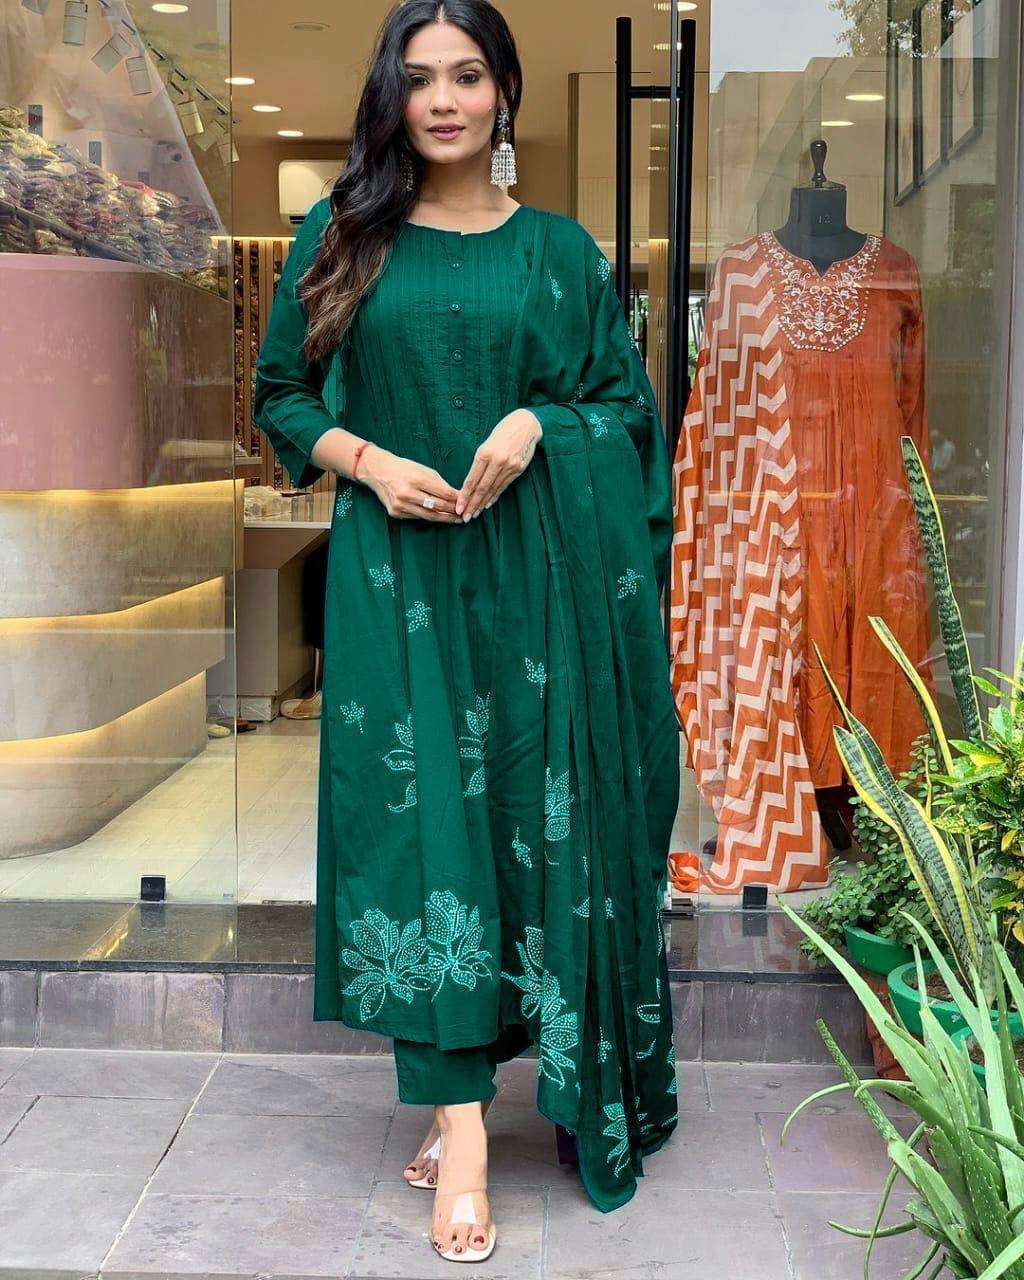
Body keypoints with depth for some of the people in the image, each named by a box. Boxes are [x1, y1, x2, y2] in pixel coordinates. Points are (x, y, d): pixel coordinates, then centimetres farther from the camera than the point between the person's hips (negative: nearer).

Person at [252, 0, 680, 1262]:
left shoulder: (559, 249, 8)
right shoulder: (342, 238, 7)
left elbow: (626, 403, 10)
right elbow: (281, 396, 10)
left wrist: (539, 424, -10)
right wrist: (369, 462, -9)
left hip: (534, 575, 1)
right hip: (395, 570, -1)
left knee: (537, 812, 2)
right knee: (416, 813, -8)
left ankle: (460, 1091, 21)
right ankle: (461, 1116, -4)